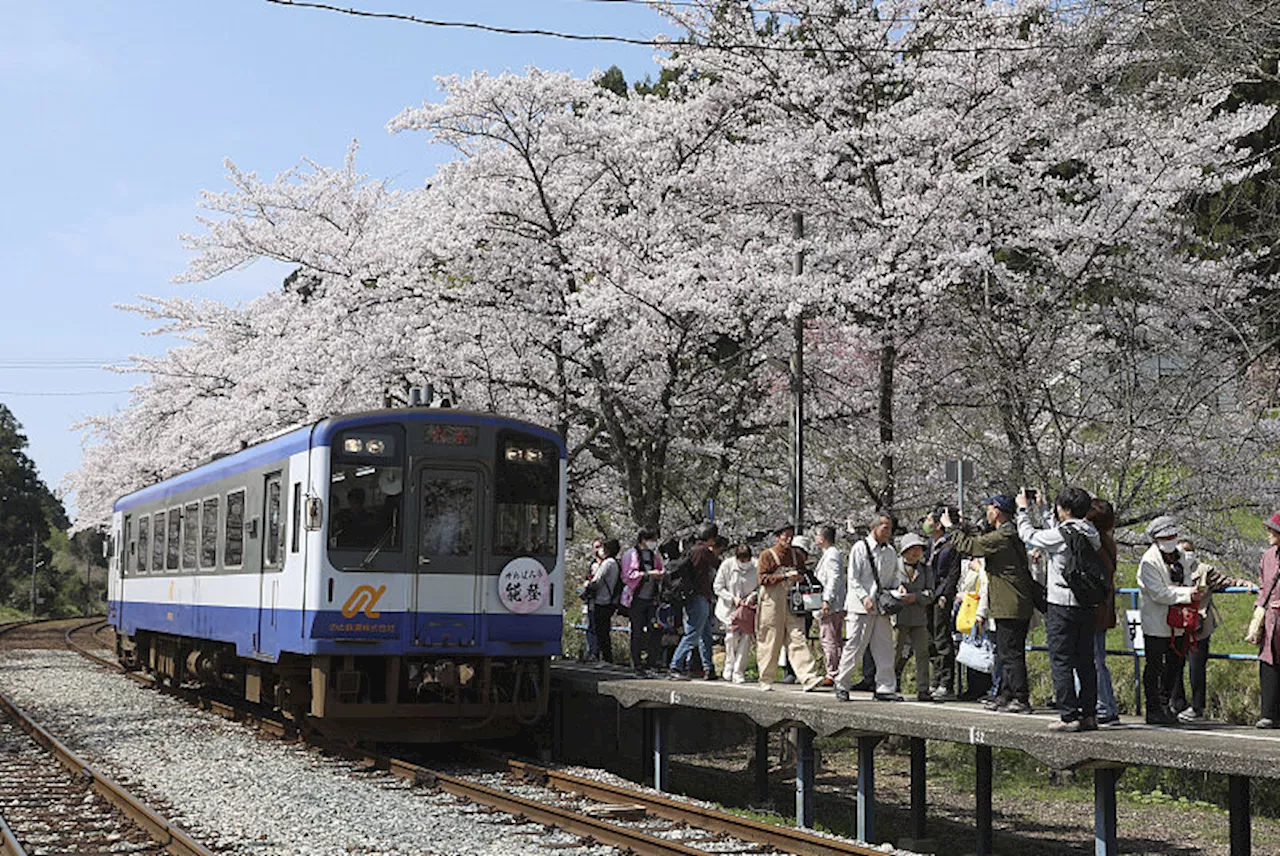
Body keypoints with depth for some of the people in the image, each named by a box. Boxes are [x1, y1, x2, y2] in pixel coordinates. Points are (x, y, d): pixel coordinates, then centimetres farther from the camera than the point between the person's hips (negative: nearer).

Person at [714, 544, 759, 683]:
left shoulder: (756, 567, -9)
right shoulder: (727, 565, -9)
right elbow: (717, 587, -2)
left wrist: (754, 595, -16)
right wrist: (732, 598, -13)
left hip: (748, 607, 1)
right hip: (729, 607, -1)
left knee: (747, 636, -11)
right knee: (732, 635, -14)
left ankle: (738, 672, -1)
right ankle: (729, 666, 10)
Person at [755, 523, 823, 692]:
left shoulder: (796, 555, 16)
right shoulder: (767, 555, -1)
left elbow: (803, 575, 28)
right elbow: (762, 578, -11)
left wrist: (798, 577, 4)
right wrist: (785, 576, -16)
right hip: (772, 603, -4)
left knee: (798, 639, -7)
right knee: (770, 642, 1)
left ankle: (809, 678, -16)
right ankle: (766, 681, 13)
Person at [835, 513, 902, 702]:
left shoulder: (890, 552, 13)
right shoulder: (860, 548, -4)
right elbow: (853, 579, -7)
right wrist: (865, 598, -18)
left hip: (882, 607, 5)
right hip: (860, 607, -5)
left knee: (885, 649, 2)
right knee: (854, 647, -2)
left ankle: (885, 688, 7)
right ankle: (842, 685, 10)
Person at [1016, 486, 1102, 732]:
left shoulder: (1060, 534, -14)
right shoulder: (1092, 534, 6)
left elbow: (1029, 536, 1)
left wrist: (1024, 510, 17)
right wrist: (1037, 511, 30)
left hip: (1062, 605, -7)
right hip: (1086, 604, 7)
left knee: (1061, 661, -2)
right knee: (1085, 661, 11)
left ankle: (1069, 716, -5)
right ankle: (1089, 714, 14)